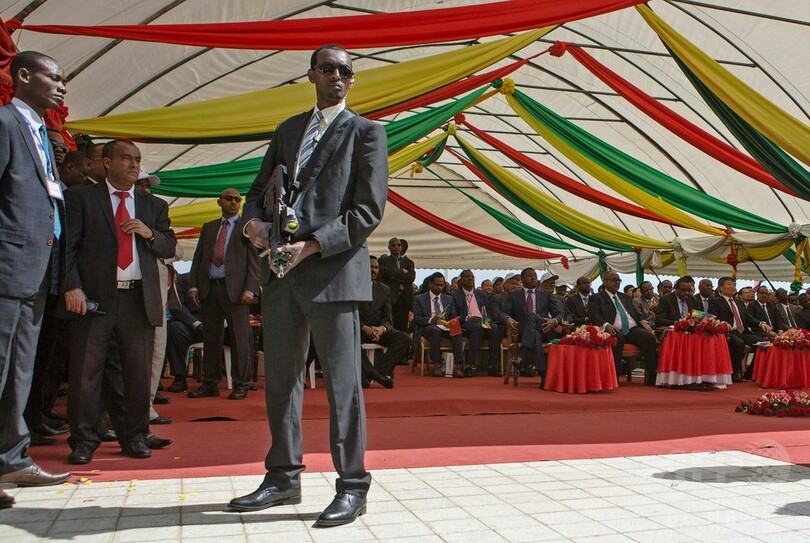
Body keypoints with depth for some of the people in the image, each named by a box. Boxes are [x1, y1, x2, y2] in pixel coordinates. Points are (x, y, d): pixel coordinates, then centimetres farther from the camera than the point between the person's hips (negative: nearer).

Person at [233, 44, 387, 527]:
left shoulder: (366, 133, 4)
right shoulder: (288, 131, 22)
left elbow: (369, 210, -5)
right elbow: (261, 188, 22)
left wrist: (313, 244, -16)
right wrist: (255, 220, -2)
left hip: (334, 270, -6)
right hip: (283, 271, 6)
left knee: (342, 381, -3)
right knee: (280, 378, 11)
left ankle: (352, 487, 7)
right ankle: (283, 478, 24)